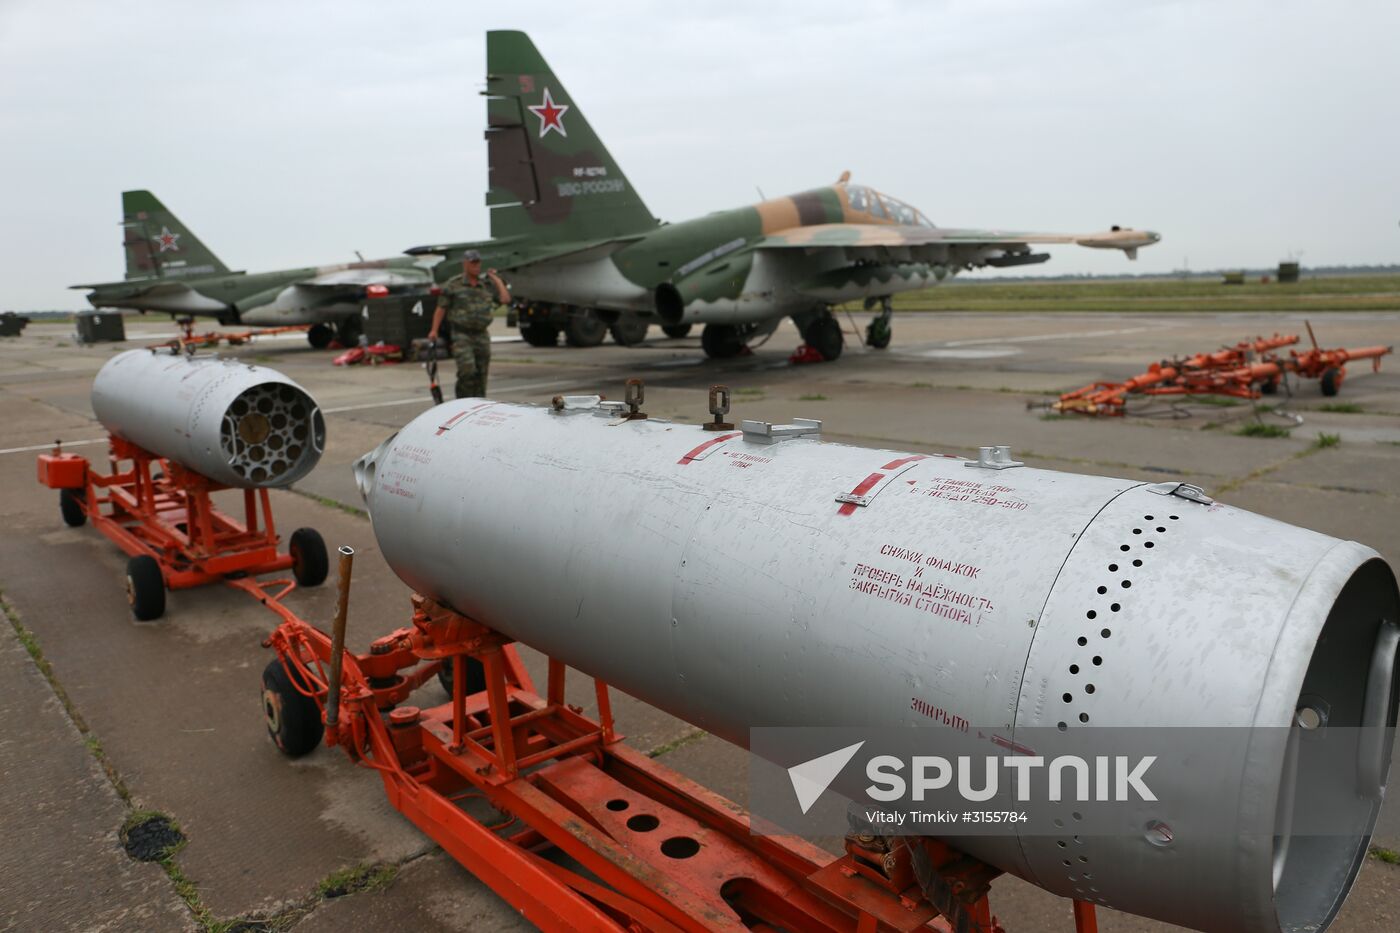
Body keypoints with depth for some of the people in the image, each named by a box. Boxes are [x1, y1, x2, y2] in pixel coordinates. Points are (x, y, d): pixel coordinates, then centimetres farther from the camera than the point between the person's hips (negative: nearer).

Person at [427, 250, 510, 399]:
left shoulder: (487, 285, 10)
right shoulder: (453, 285, 0)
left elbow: (505, 299, -1)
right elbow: (441, 308, 1)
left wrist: (496, 279, 3)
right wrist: (434, 330, -4)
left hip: (482, 335, 4)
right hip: (462, 335, -4)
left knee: (481, 375, 6)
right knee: (467, 371, -17)